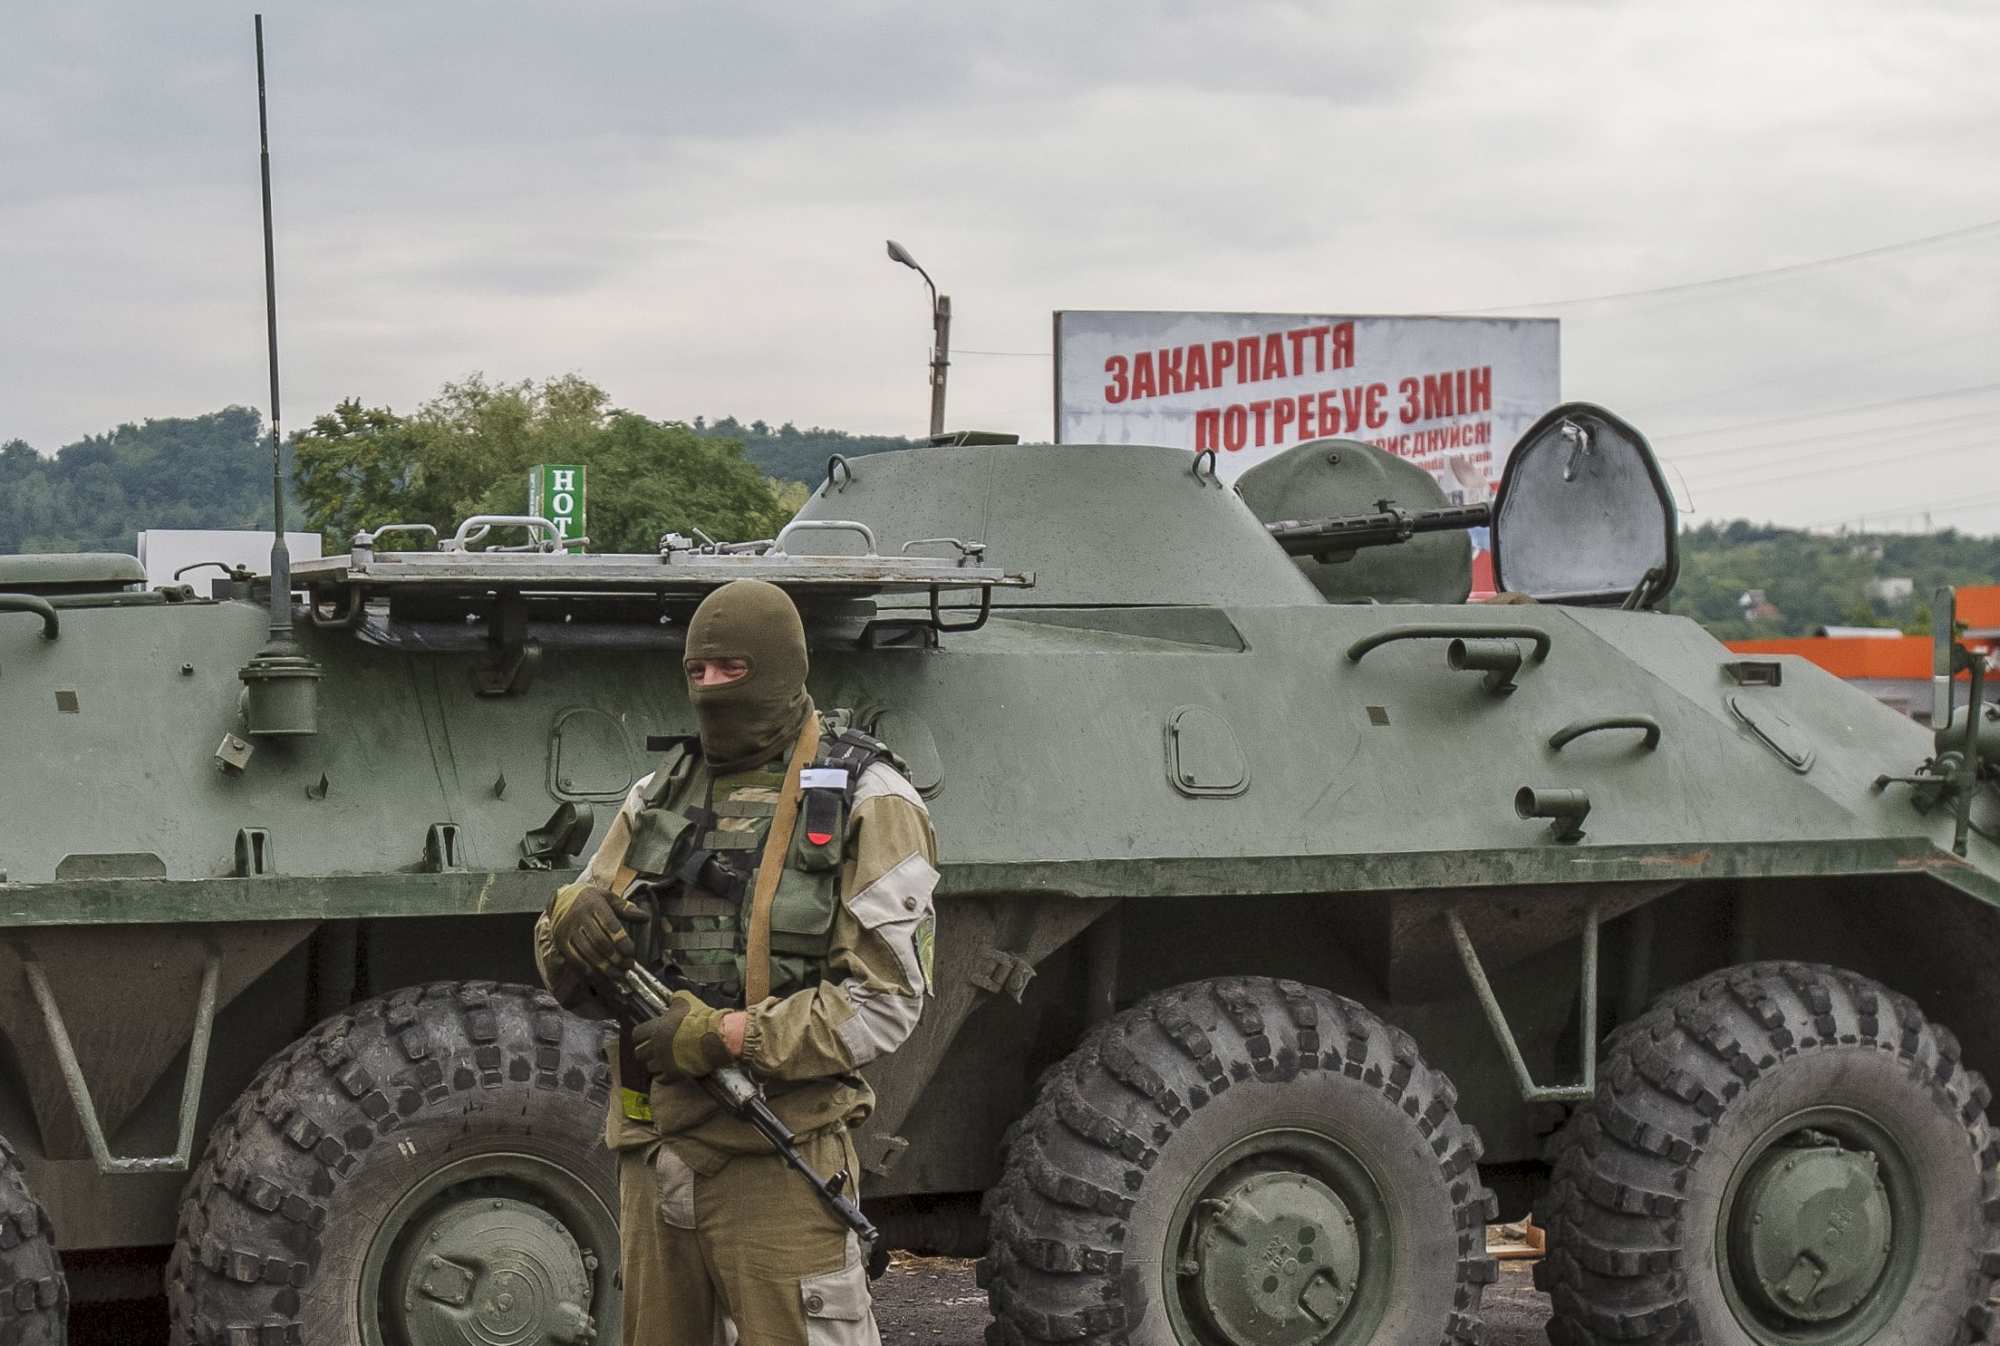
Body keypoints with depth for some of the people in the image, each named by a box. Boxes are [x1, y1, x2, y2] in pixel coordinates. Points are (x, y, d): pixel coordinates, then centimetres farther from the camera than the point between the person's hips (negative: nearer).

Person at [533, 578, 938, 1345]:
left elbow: (885, 1001, -10)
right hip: (654, 1149, 6)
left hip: (778, 1159, -6)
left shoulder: (866, 804, -3)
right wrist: (573, 930, -9)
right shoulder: (661, 795, 14)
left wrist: (728, 1037, -17)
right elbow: (570, 982, 15)